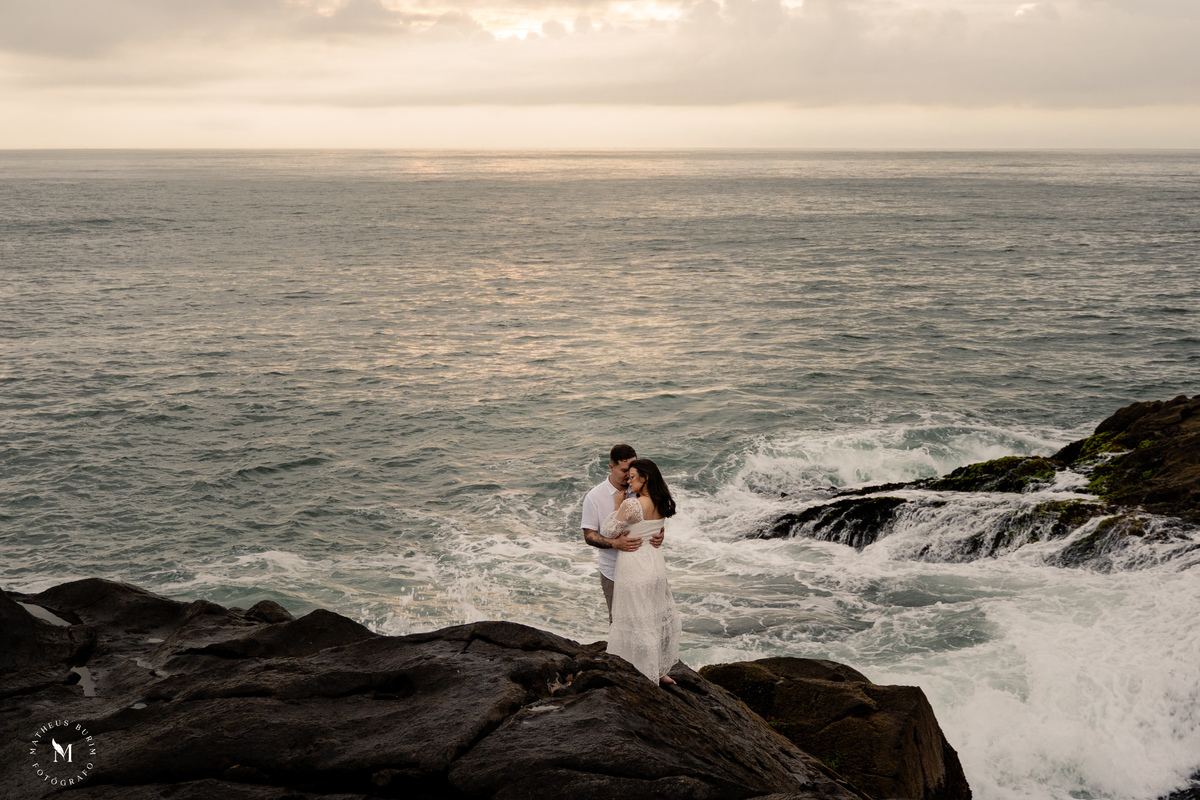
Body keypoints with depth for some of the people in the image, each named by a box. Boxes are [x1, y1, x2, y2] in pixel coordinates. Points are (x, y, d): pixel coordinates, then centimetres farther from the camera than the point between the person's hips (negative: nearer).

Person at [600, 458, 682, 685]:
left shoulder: (631, 505, -22)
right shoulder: (662, 504, -1)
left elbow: (607, 532, -13)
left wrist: (616, 507, -4)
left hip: (633, 565, -7)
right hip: (655, 561, 7)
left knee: (636, 623, 4)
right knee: (659, 618, 19)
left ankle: (644, 678, 12)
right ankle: (660, 670, 31)